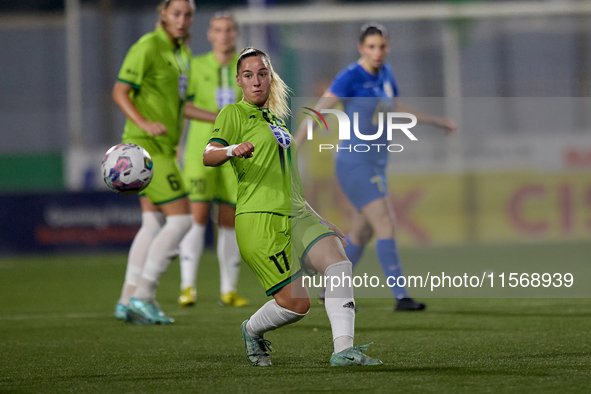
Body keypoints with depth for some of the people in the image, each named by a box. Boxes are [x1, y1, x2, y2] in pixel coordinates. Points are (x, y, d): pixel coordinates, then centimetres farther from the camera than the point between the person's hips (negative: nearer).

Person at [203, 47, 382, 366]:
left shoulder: (275, 119, 24)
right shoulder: (233, 114, 2)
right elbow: (208, 156, -15)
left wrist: (318, 220, 29)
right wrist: (233, 150, -36)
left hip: (295, 215, 7)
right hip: (259, 219, -7)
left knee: (339, 264, -21)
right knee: (296, 303, -12)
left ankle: (343, 349, -28)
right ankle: (252, 330, 20)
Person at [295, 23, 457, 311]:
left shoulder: (385, 74, 9)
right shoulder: (350, 77, -14)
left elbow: (396, 109, 26)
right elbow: (318, 111, -18)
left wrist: (436, 121, 31)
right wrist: (294, 146, -26)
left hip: (375, 164, 9)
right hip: (354, 162, -9)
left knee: (362, 234, 15)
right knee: (386, 226, -16)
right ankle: (401, 297, -19)